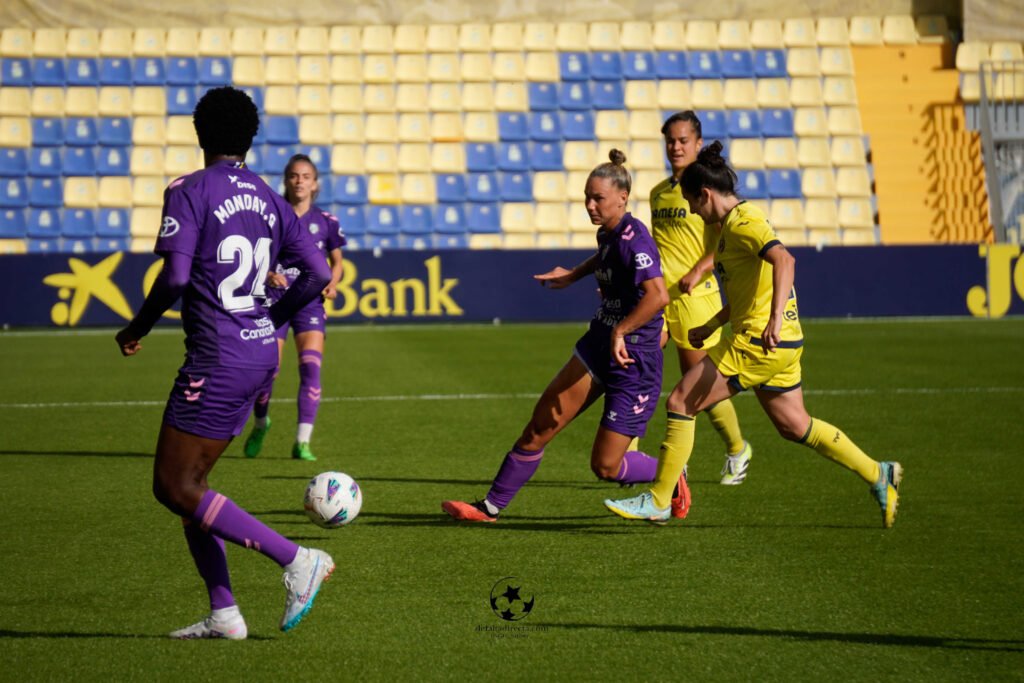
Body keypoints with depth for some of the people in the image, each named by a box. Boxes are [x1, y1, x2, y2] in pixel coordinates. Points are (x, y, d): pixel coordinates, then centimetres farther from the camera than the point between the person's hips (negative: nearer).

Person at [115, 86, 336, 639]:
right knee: (188, 483, 15)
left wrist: (137, 330, -3)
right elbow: (318, 275, 7)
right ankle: (223, 614, 10)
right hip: (259, 355, 8)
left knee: (174, 488, -3)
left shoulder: (189, 192, -8)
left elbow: (174, 277, -20)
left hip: (216, 361, -8)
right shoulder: (269, 201, 11)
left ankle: (297, 560, -8)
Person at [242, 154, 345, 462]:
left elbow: (336, 262, 16)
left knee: (311, 369, -15)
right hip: (275, 299, -1)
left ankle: (302, 442, -9)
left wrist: (331, 283, -4)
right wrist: (267, 275, -17)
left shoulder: (325, 222, 4)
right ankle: (260, 425, 28)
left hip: (310, 301, 1)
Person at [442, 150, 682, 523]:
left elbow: (658, 295, -37)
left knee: (605, 465, -2)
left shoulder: (632, 239, -22)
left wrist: (620, 332, -31)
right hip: (598, 347, 8)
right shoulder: (607, 234, 6)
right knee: (541, 425, 2)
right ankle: (491, 506, 11)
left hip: (633, 361, -8)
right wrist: (574, 274, 26)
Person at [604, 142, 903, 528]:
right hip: (781, 346, 11)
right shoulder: (731, 224, 17)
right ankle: (878, 475, 24)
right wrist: (711, 326, 28)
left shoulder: (742, 222, -14)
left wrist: (774, 319, -40)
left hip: (760, 343, -11)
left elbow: (783, 260, -31)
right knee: (795, 426, 19)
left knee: (680, 403, -7)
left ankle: (657, 501, -2)